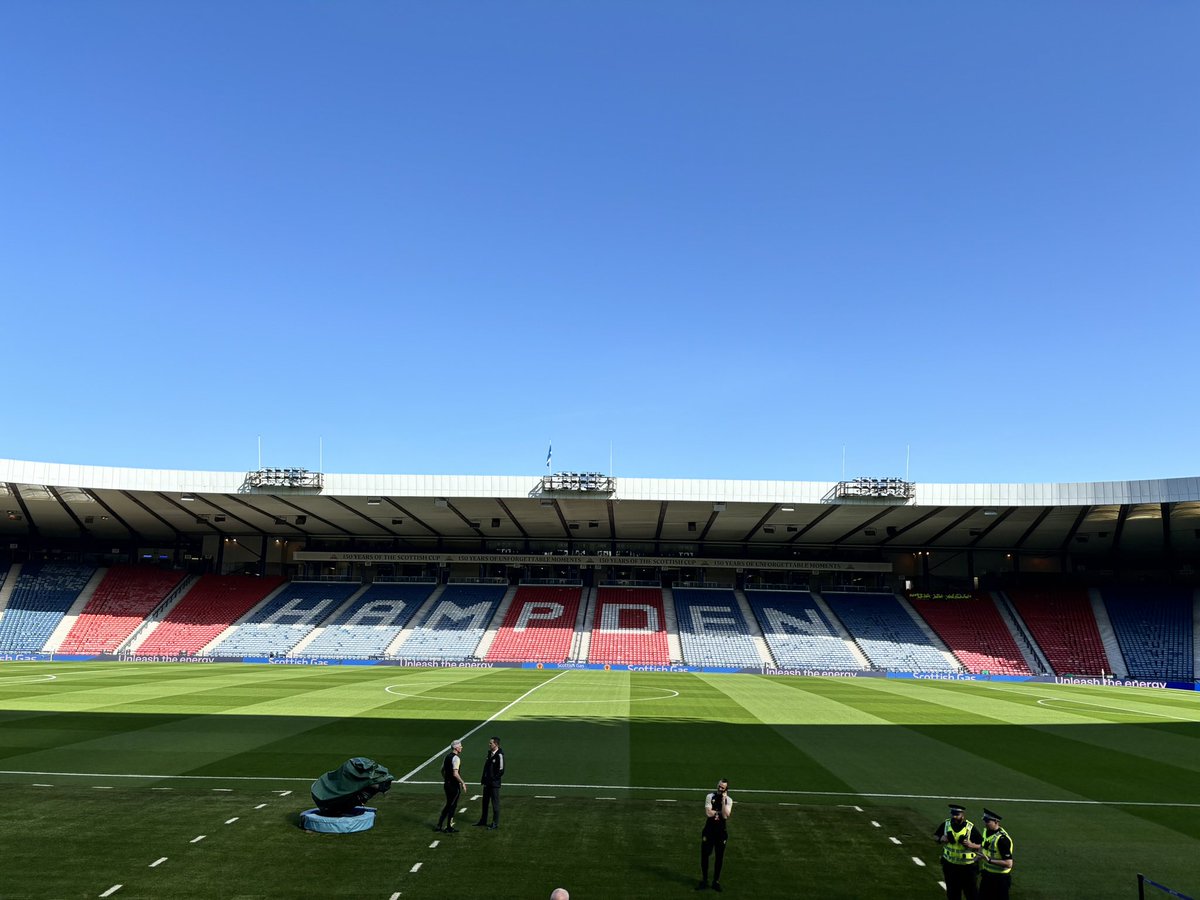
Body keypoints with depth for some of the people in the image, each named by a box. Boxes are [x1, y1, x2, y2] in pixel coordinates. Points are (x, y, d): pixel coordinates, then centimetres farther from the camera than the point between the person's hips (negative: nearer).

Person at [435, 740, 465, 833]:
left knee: (449, 805, 19)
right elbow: (455, 774, -25)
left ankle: (439, 826, 21)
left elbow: (442, 770, 16)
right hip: (454, 785, -8)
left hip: (447, 783, 8)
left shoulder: (447, 756, 8)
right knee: (453, 806, 5)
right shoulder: (456, 758, -18)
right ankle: (449, 828, 14)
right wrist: (463, 783, -16)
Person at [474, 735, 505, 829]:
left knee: (495, 804, 3)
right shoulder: (489, 753, 7)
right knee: (485, 802, 18)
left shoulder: (499, 755, -18)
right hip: (487, 783, 8)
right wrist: (483, 779, 10)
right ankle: (483, 821, 32)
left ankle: (495, 823, 13)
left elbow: (501, 771, -18)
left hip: (494, 784, -8)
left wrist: (493, 778, -14)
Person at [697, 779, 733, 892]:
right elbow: (708, 813, -15)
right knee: (704, 854, 4)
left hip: (721, 830, 0)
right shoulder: (710, 797, -5)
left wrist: (723, 801, -20)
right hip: (709, 829, 0)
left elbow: (725, 816, -18)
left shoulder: (728, 800, -4)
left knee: (719, 857, 8)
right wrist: (719, 812, -12)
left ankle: (716, 881, 21)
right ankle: (704, 880, 19)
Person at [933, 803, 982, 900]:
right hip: (950, 865, 3)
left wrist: (971, 845, -26)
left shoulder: (971, 828, -13)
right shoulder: (945, 825, -3)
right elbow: (935, 836, 8)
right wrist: (940, 839, -13)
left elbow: (982, 844, -7)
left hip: (968, 867, -3)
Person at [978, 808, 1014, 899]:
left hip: (1000, 879, -8)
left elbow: (1009, 864, -26)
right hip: (987, 875, 8)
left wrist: (989, 860, -31)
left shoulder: (1002, 839, -25)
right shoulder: (986, 831, 0)